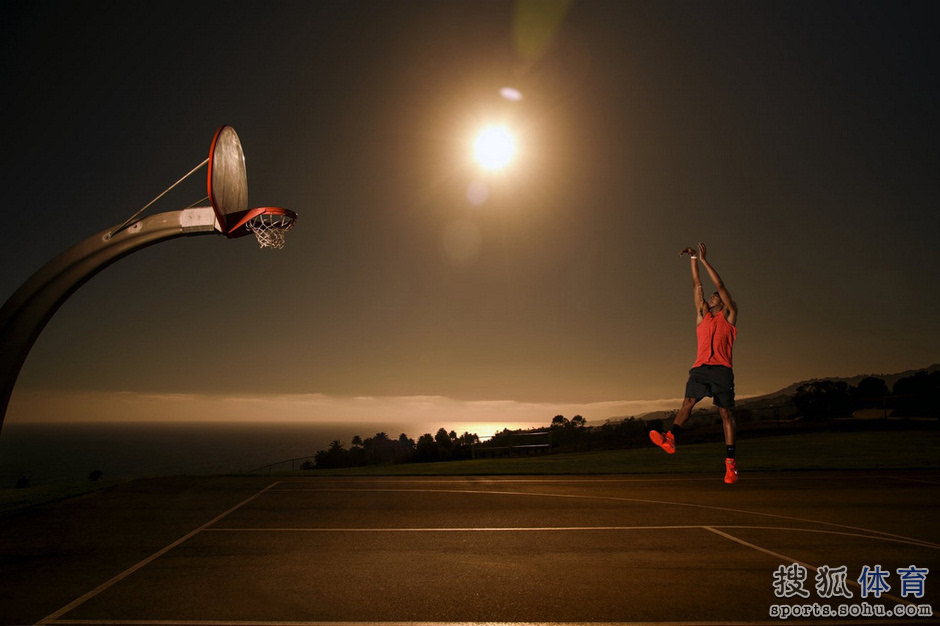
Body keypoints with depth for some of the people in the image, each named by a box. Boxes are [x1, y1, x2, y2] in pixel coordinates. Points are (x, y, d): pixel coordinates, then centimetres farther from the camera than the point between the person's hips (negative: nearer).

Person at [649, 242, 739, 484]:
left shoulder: (729, 316, 16)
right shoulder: (703, 316, 25)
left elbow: (720, 285, 10)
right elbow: (697, 285, 22)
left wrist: (704, 259, 11)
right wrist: (694, 259, 19)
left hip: (722, 368, -3)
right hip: (700, 366, 3)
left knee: (726, 412, -5)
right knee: (688, 401, -16)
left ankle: (730, 462, -4)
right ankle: (670, 438, -34)